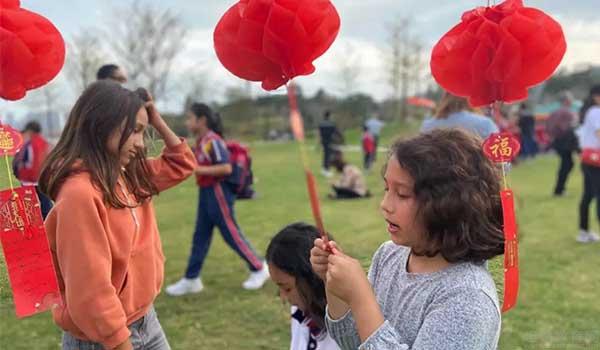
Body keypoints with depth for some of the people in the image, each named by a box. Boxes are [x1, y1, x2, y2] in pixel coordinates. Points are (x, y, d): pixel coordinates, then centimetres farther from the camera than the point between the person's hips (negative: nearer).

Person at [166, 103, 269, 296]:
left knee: (231, 234, 0)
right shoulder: (200, 141, 10)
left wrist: (199, 170, -25)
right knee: (200, 236, 11)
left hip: (218, 192, -9)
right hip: (205, 193, 9)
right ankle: (191, 279, 17)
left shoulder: (213, 141, -18)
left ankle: (259, 269, 15)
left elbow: (226, 168, -25)